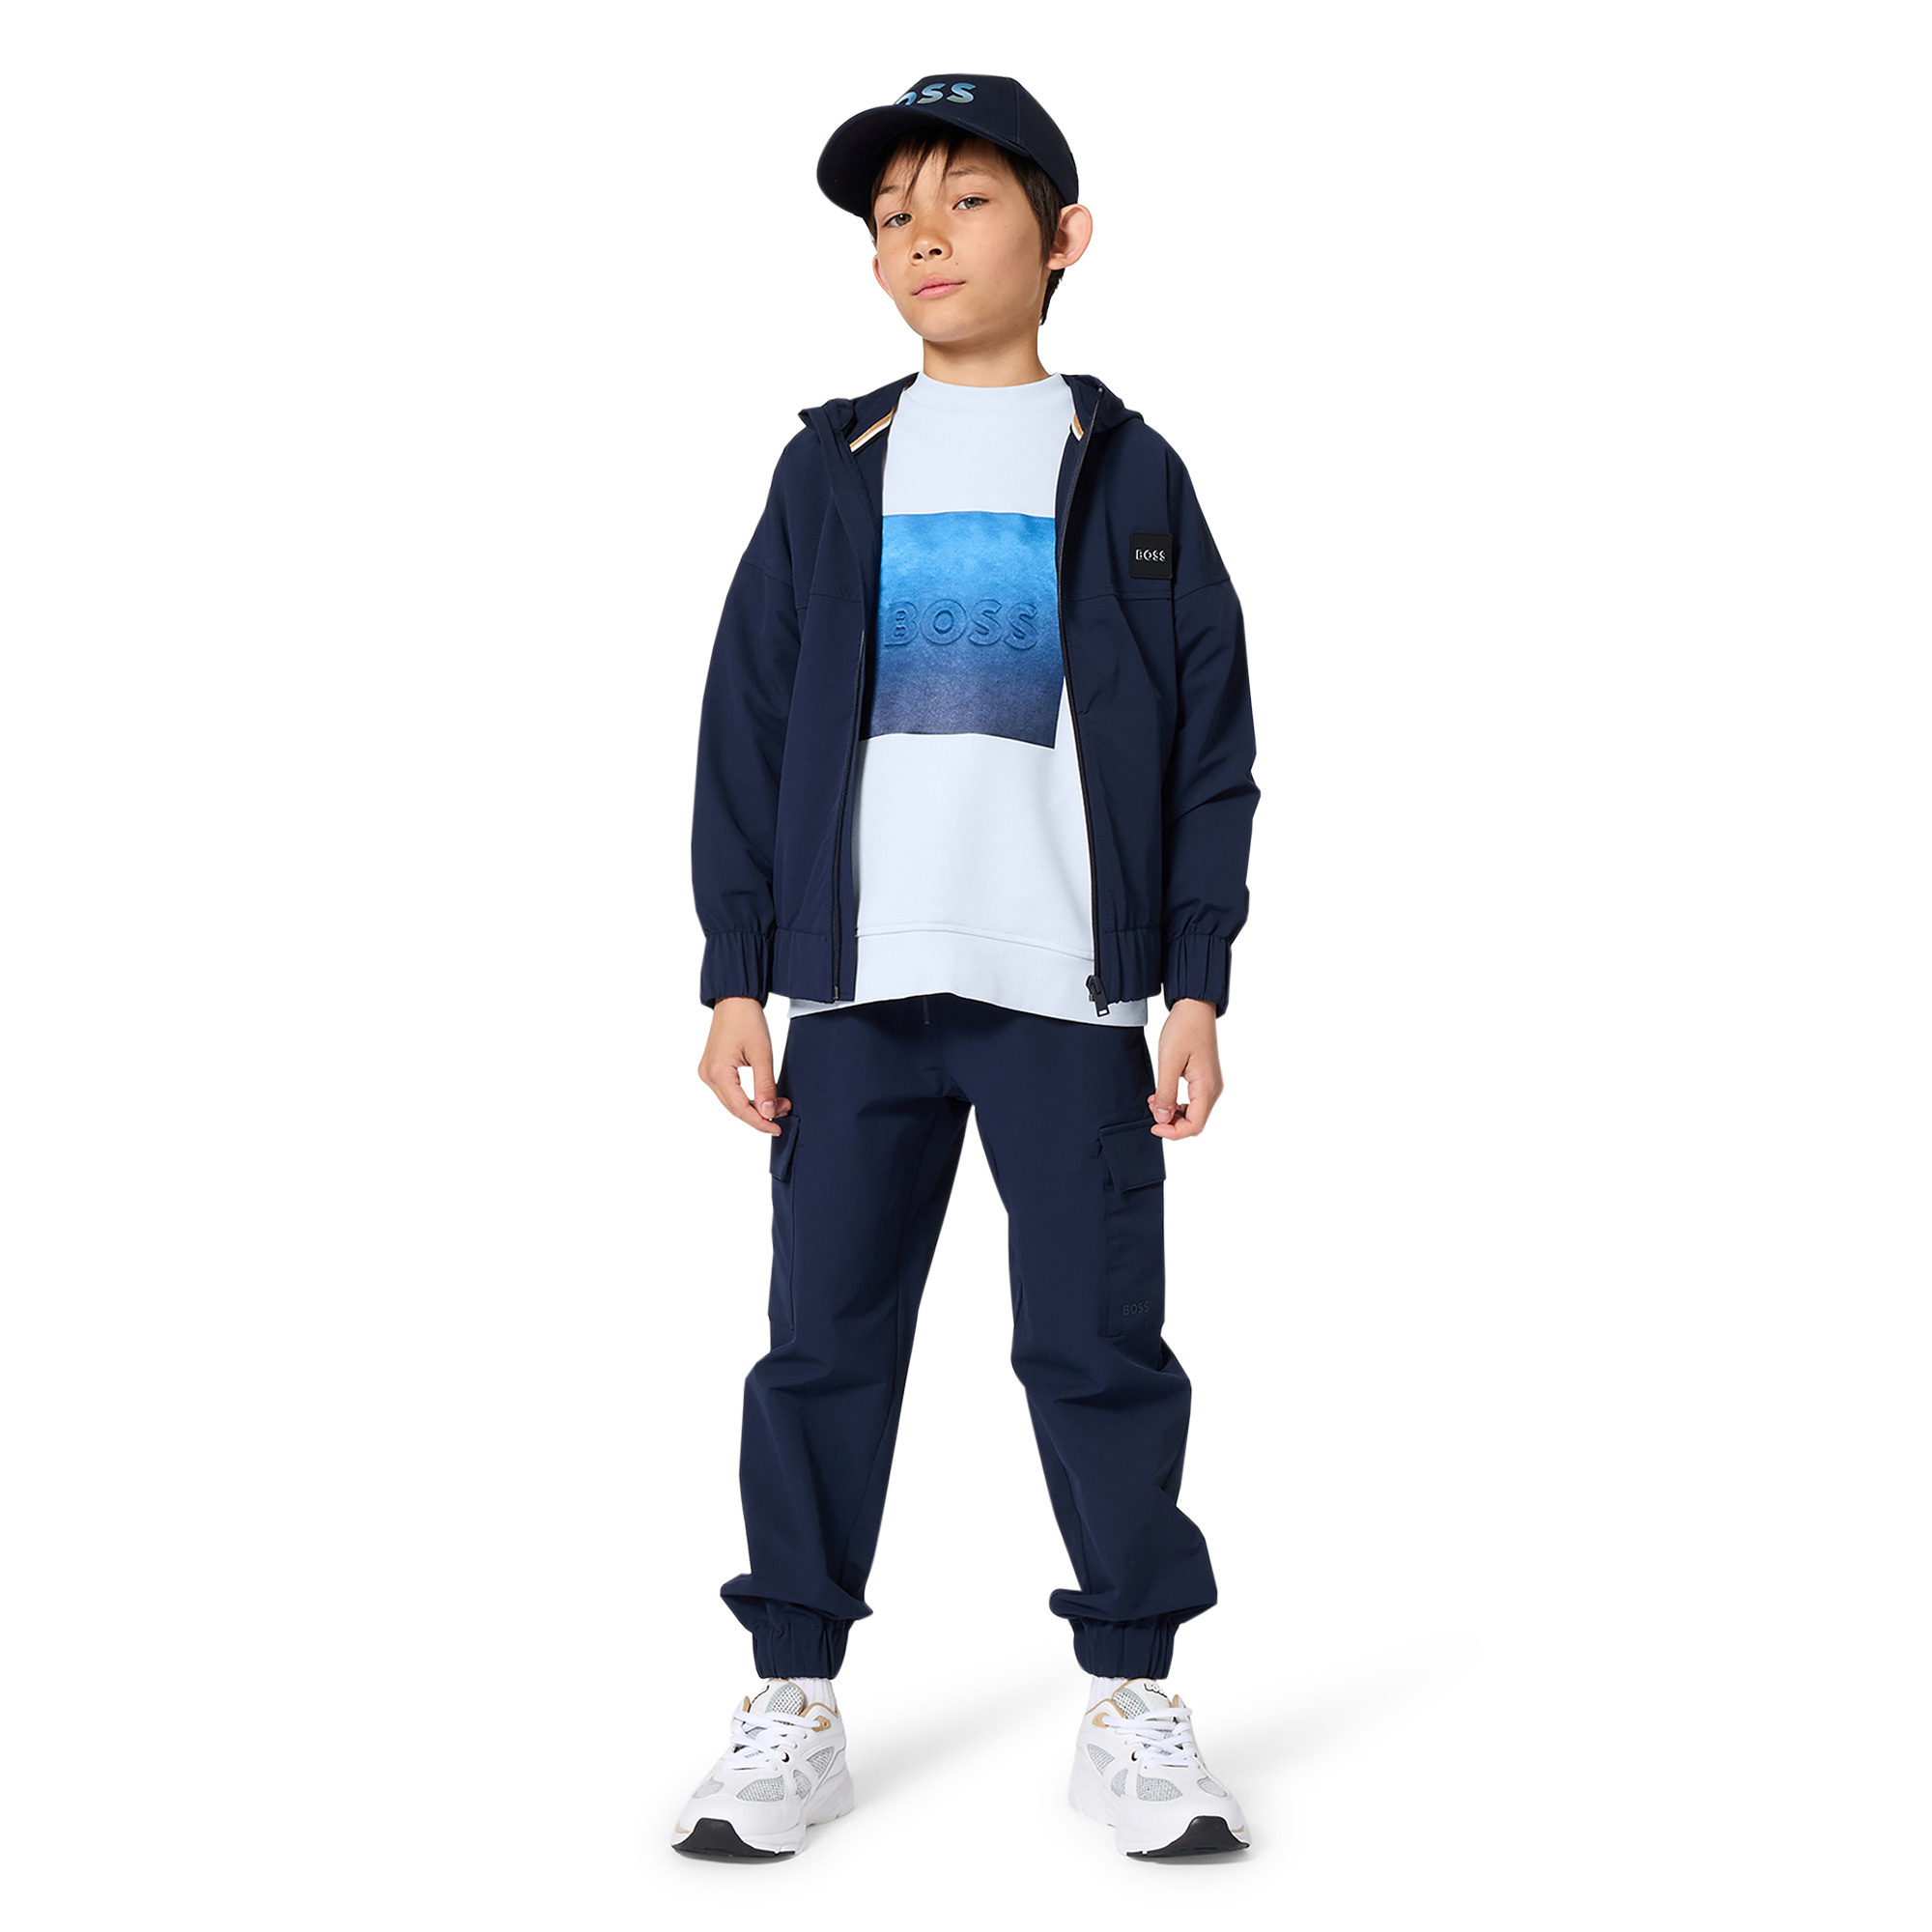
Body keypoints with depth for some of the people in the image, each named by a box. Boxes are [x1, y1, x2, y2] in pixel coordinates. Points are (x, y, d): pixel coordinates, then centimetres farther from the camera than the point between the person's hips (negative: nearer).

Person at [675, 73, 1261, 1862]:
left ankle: (1134, 1701, 13)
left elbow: (1211, 743, 5)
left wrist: (1196, 984, -1)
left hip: (1071, 989, -1)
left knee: (1100, 1346, 2)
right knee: (825, 1344, 4)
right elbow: (746, 725, 9)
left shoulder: (1129, 475, 7)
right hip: (859, 985, 2)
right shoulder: (830, 473, 11)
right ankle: (795, 1705, 14)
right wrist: (736, 975, 2)